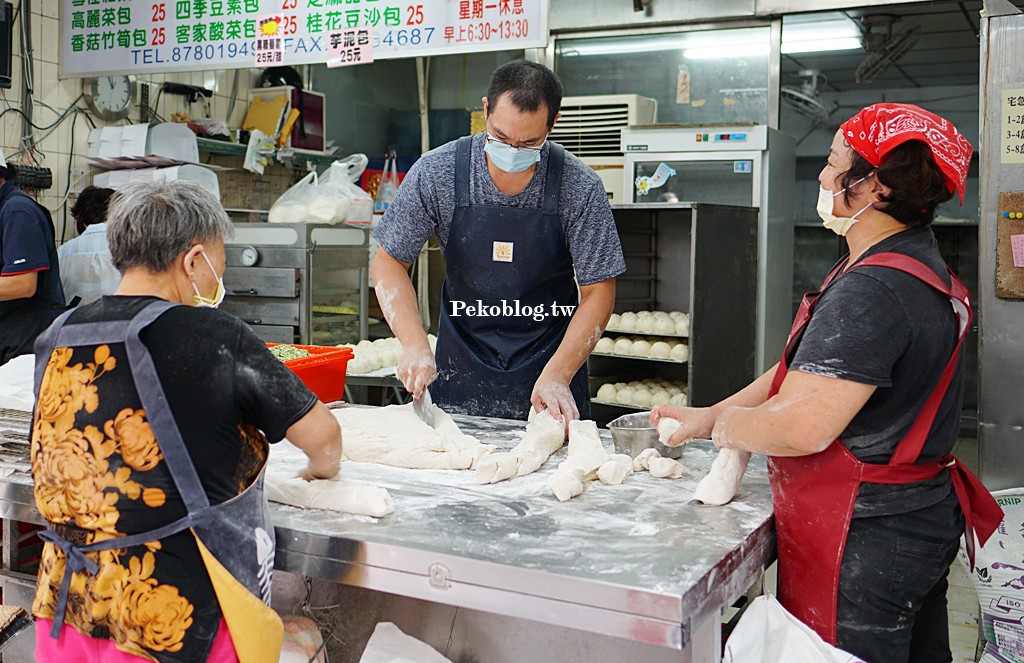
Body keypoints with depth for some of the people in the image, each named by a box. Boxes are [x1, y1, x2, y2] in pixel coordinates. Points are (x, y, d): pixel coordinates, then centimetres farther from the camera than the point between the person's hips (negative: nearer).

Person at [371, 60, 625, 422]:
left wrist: (556, 375, -20)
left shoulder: (579, 186, -14)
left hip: (552, 363, 0)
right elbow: (389, 261, -4)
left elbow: (598, 291, -9)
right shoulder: (435, 172, -12)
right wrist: (415, 345, -17)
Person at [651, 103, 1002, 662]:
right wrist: (708, 415, 10)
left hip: (867, 539, -10)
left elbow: (800, 428, -31)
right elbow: (809, 370, 13)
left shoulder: (869, 291, -25)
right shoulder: (918, 266, 9)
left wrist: (730, 424, -10)